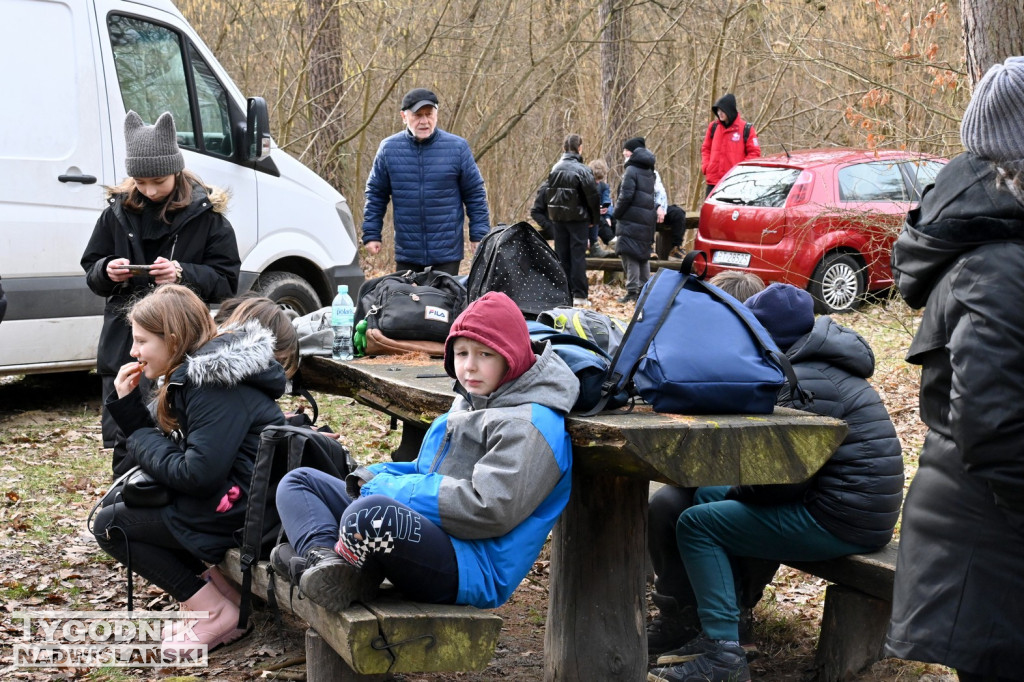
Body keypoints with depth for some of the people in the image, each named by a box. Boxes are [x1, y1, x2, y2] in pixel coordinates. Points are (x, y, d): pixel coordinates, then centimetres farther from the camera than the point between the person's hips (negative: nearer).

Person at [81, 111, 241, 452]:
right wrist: (107, 271, -8)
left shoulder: (204, 213, -1)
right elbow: (91, 272, 15)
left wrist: (184, 274, -19)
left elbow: (227, 282, -2)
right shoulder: (118, 211, 7)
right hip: (124, 345, 3)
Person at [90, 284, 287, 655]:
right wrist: (126, 402, 4)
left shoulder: (216, 385, -20)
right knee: (124, 495, 22)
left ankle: (214, 611, -3)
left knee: (109, 525, -1)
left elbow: (197, 474, -26)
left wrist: (144, 442, -10)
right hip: (239, 495, 10)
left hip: (242, 507, -10)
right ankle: (215, 587, 9)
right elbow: (168, 447, 14)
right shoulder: (192, 375, 11)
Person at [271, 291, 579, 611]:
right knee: (298, 481, 13)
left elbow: (491, 510, -23)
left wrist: (389, 489, -15)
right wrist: (375, 476, 5)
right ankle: (328, 559, -16)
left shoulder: (530, 425, -12)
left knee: (369, 513, -41)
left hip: (473, 569, -11)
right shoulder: (469, 404, 20)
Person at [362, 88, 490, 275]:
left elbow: (475, 194, 4)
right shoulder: (389, 149, 1)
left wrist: (479, 235, 1)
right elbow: (376, 194, 9)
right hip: (406, 253, 1)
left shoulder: (457, 147, -2)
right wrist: (371, 234, 5)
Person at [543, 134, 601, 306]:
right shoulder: (583, 170, -11)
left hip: (557, 219, 4)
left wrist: (552, 214, 14)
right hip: (578, 219, -4)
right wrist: (595, 219, 2)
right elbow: (592, 197, -10)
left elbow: (548, 195, 8)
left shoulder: (555, 169, 4)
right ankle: (579, 295, -3)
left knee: (561, 255, 10)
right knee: (578, 255, -1)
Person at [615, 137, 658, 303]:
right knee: (643, 254, 16)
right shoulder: (649, 171, 16)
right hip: (647, 219, 9)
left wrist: (617, 213, -7)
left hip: (631, 220, -9)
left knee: (629, 254, -7)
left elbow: (626, 195, -18)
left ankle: (632, 291, -11)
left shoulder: (631, 170, -12)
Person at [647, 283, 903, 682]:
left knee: (696, 525, -8)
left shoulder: (805, 382, -18)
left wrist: (734, 491, -4)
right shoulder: (809, 366, 14)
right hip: (847, 503, 11)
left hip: (842, 521, -11)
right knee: (707, 494, 18)